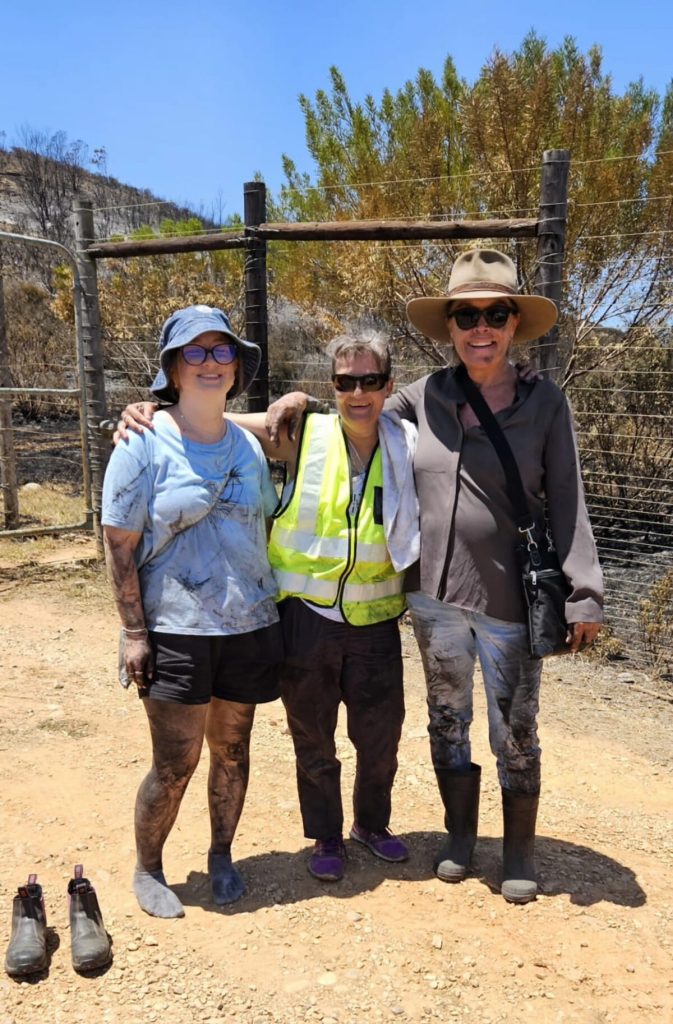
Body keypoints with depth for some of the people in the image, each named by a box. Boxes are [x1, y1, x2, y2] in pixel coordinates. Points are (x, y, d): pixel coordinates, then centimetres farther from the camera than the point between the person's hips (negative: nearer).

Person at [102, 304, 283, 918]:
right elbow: (121, 546, -8)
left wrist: (271, 605, 12)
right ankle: (148, 870, 27)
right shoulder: (144, 445, -7)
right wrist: (133, 632, -11)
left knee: (232, 751, 14)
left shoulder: (248, 445, 8)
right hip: (176, 633, -4)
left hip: (249, 628, 5)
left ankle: (222, 857, 36)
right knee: (174, 764, 2)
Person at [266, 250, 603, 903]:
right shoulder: (426, 396, 0)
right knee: (447, 722, 18)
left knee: (514, 737, 11)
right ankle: (459, 836, 40)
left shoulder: (545, 403, -6)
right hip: (434, 597, 3)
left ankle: (519, 852, 35)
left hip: (510, 602, -2)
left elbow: (567, 507, -5)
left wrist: (583, 594, -7)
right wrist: (300, 401, -1)